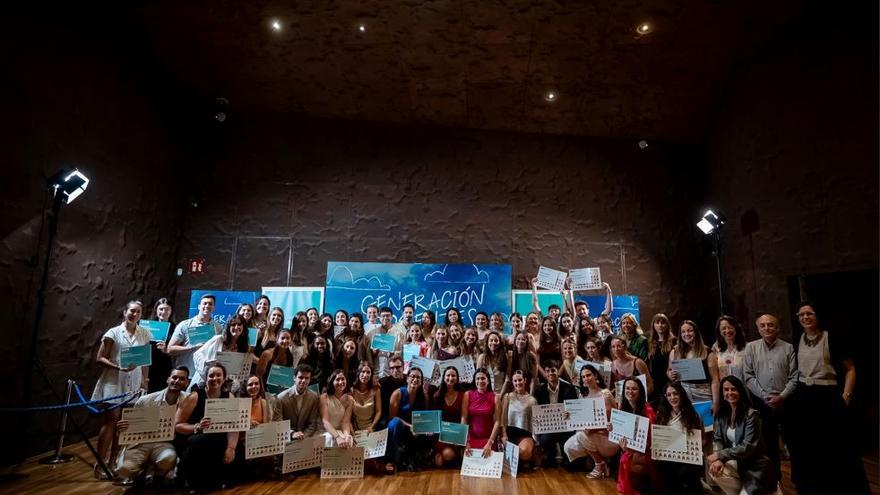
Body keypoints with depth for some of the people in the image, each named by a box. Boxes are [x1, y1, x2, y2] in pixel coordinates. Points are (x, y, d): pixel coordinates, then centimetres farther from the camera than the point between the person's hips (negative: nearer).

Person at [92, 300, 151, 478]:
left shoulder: (144, 334, 6)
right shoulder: (113, 333, -2)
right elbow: (100, 359, -4)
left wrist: (145, 381, 5)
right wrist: (118, 367, -19)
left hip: (134, 383, 3)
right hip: (113, 381, -3)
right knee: (111, 420, -6)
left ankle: (112, 461, 20)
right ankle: (100, 463, 4)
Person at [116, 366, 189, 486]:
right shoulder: (146, 400, 0)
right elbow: (130, 425, 10)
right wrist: (121, 428, -15)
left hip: (164, 443, -1)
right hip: (140, 443, 1)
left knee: (168, 459, -36)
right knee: (124, 470, -29)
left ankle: (158, 477, 3)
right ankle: (141, 472, 10)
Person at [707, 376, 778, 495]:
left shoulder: (751, 414, -16)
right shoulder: (721, 414, 0)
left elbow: (748, 447, -20)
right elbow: (717, 439, -3)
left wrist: (719, 455, -23)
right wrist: (718, 459, -23)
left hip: (754, 464, -4)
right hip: (735, 460, 4)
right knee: (714, 471, -24)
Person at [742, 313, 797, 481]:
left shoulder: (788, 348, 3)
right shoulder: (751, 347, 2)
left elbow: (794, 377, -2)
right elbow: (748, 376, -1)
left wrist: (782, 396, -11)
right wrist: (765, 396, -8)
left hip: (786, 401, 0)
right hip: (762, 401, 1)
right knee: (768, 439, 10)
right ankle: (774, 473, 24)